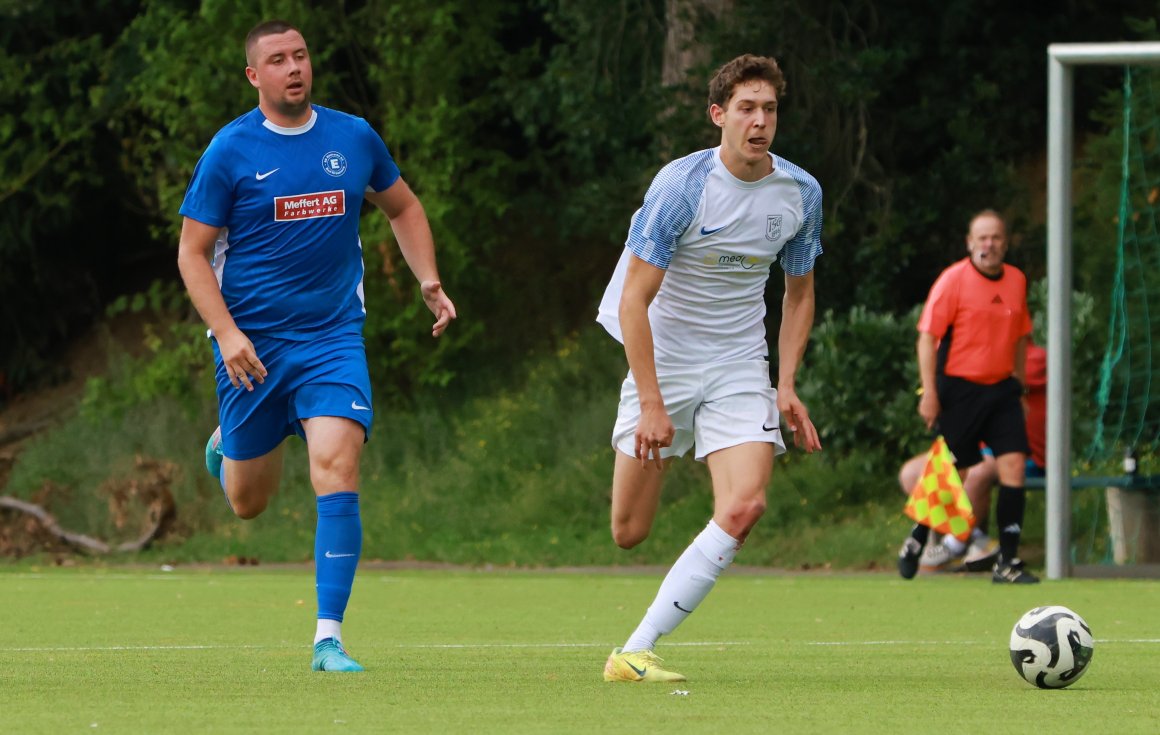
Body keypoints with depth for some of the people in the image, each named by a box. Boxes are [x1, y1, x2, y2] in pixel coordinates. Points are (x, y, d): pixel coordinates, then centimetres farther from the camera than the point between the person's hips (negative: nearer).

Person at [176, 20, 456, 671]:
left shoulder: (354, 138, 3)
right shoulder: (230, 151, -6)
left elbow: (403, 207, 21)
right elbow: (192, 254, -4)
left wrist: (429, 281, 7)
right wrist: (227, 334, -16)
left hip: (333, 337, 1)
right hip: (253, 343, -1)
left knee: (337, 468, -20)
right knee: (248, 502, 10)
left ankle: (329, 639, -17)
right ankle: (226, 447, 49)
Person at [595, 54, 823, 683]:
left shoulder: (800, 193, -2)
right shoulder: (682, 185, -16)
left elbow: (799, 289, 14)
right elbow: (634, 300, -16)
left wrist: (787, 386, 3)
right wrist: (651, 404, -21)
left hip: (739, 368, 3)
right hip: (661, 360, -3)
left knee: (743, 507, -20)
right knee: (629, 533, -3)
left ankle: (635, 652, -18)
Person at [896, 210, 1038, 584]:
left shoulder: (1016, 281, 8)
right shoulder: (953, 280, -9)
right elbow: (928, 336, -10)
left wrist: (1018, 378, 18)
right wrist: (929, 392, -15)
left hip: (1002, 388, 5)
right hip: (959, 390, -5)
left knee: (1013, 465, -9)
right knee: (956, 475, 2)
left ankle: (1007, 560, -6)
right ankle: (916, 541, 26)